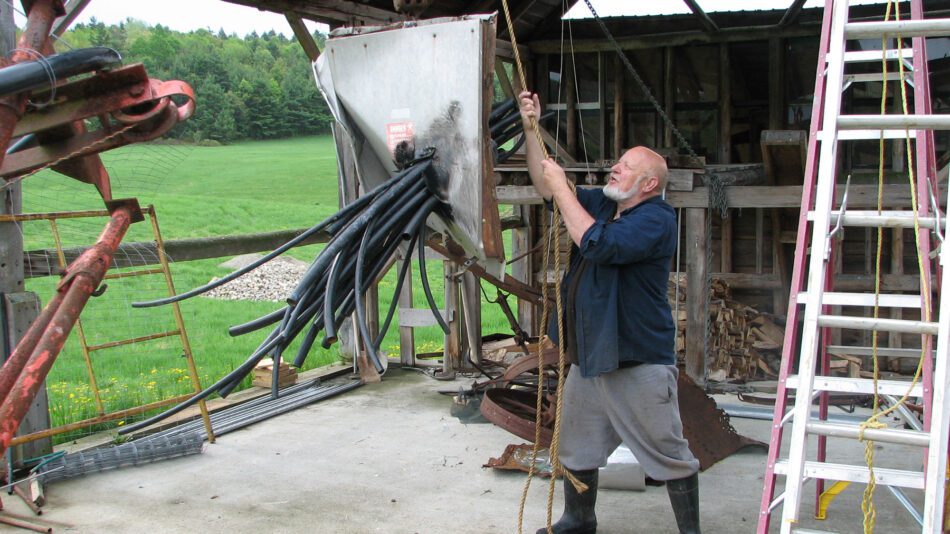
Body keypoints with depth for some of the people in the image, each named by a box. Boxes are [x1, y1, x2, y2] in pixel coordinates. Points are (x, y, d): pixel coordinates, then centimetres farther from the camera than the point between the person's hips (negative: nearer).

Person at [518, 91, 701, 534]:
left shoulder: (656, 219, -17)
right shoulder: (600, 204, 10)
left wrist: (561, 189, -22)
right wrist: (530, 128, 7)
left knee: (670, 456, 2)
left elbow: (599, 245, -31)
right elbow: (546, 187, 17)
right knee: (575, 448, 20)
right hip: (589, 357, 9)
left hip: (639, 364, -9)